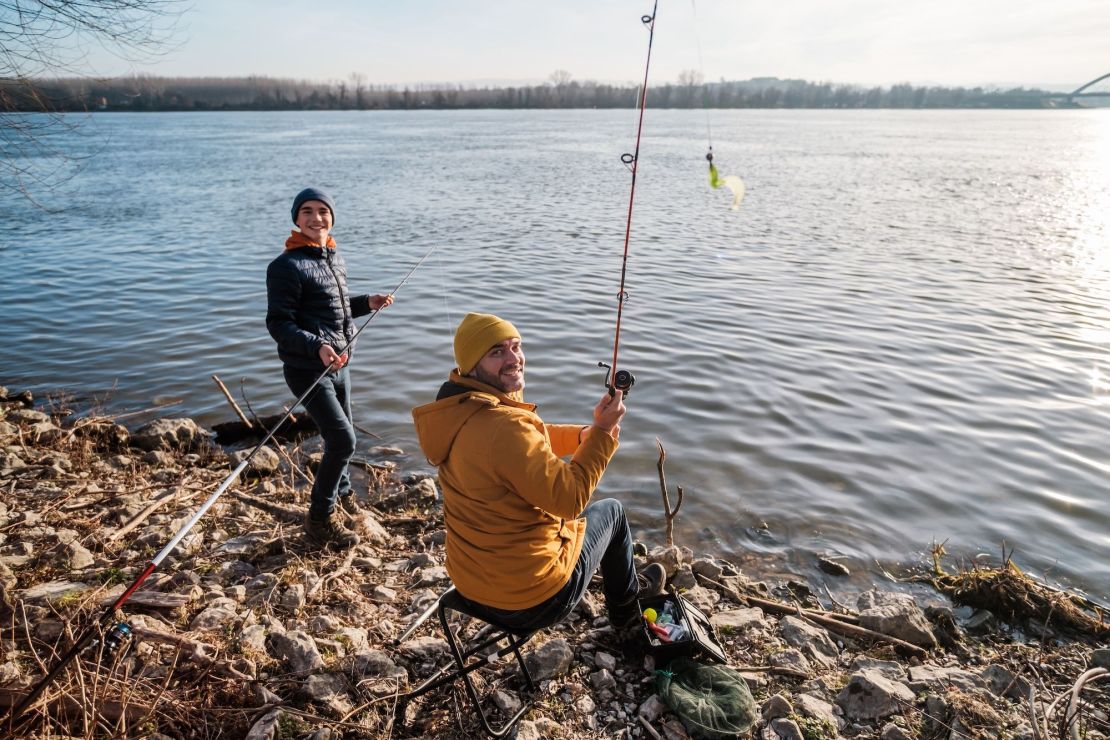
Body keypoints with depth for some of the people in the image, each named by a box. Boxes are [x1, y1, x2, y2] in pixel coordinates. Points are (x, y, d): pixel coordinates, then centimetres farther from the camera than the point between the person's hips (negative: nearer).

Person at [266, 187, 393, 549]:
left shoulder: (336, 259, 9)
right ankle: (320, 519, 5)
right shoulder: (287, 266, -16)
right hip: (308, 369, -8)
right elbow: (279, 323, -19)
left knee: (339, 435, 21)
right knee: (343, 438, -12)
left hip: (339, 364, 8)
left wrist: (366, 303, 5)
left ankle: (341, 492, 45)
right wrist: (317, 347, -33)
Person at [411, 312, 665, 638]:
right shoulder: (503, 426, -32)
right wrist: (602, 433, -21)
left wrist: (584, 435, -3)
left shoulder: (459, 410, -2)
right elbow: (570, 499, -29)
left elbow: (531, 441, 11)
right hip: (531, 600, -8)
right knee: (611, 510, 16)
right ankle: (626, 613, 44)